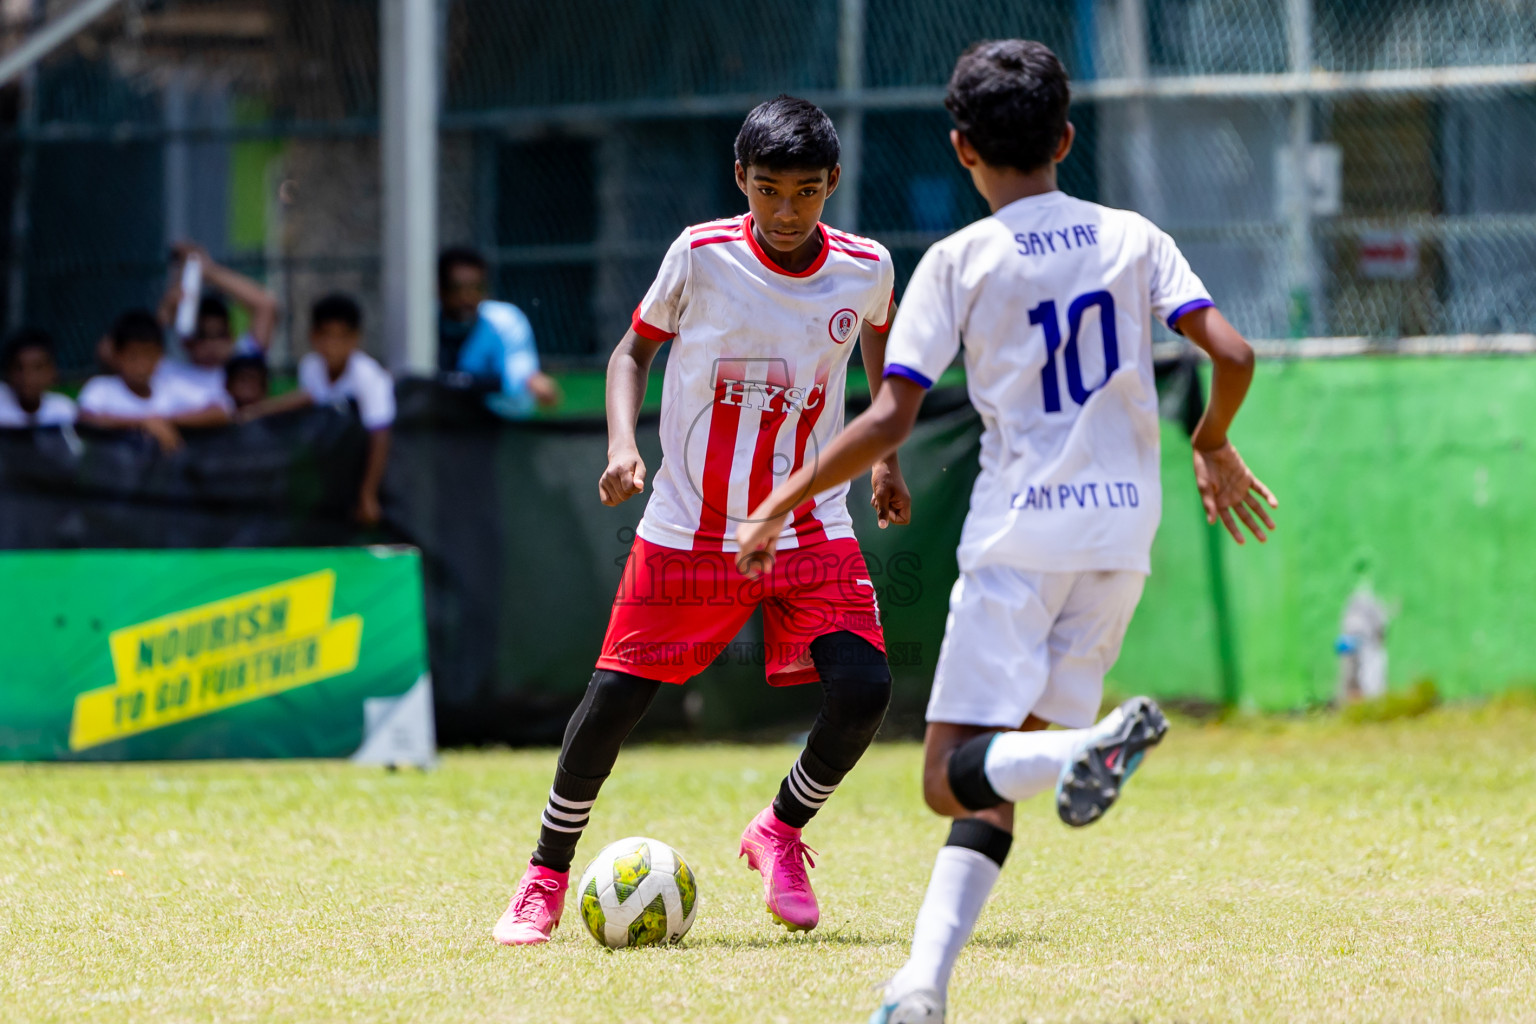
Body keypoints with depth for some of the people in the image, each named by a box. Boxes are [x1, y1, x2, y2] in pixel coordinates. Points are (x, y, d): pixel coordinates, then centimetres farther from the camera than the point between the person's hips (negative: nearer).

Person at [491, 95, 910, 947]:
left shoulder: (863, 270, -6)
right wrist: (623, 445, -13)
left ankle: (780, 833, 11)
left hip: (809, 531, 1)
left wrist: (886, 458, 17)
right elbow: (634, 348, 4)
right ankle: (546, 878, 21)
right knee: (613, 699, -2)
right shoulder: (700, 256, -12)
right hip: (688, 527, -1)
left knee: (863, 688, -17)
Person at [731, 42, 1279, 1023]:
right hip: (1124, 534, 4)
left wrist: (778, 505, 2)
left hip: (1021, 534, -4)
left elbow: (888, 421, -9)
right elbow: (1233, 357, -1)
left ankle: (1087, 748, -35)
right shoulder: (1132, 239, 7)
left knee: (954, 775, -3)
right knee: (993, 779, 10)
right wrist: (1213, 447, 19)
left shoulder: (960, 261, -3)